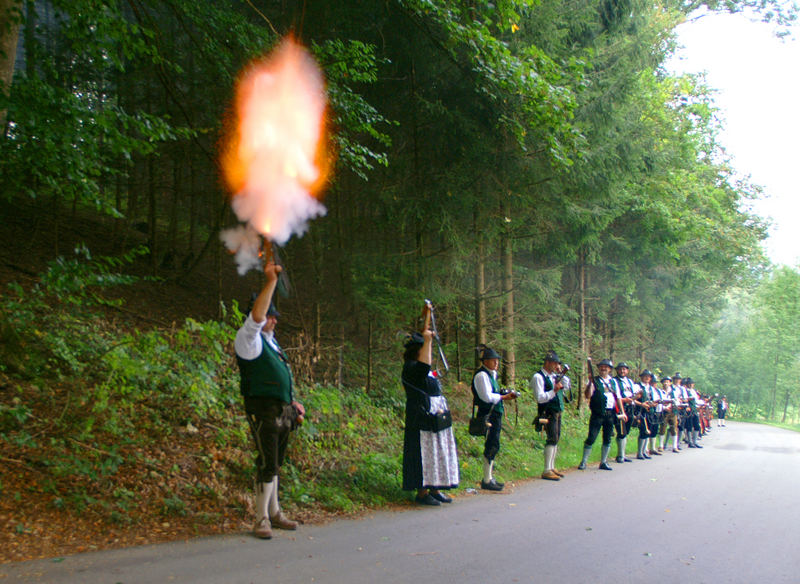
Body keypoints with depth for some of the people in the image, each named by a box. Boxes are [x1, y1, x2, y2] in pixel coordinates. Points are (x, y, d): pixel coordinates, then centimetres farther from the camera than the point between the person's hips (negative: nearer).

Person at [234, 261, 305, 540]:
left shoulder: (271, 342, 22)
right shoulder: (249, 339, -4)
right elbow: (255, 317, -24)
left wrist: (293, 403, 21)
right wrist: (270, 281, -27)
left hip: (283, 412, 8)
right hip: (263, 411, -8)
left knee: (274, 464, 14)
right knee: (267, 463, -9)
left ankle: (274, 513, 22)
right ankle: (261, 519, -1)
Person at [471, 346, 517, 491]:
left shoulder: (490, 375, 19)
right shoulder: (481, 375, -12)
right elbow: (487, 397, -19)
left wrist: (505, 394, 6)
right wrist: (503, 396, -12)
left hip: (495, 415, 10)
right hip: (488, 415, -10)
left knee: (493, 447, 14)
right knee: (491, 447, -9)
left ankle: (489, 477, 22)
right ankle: (487, 480, -4)